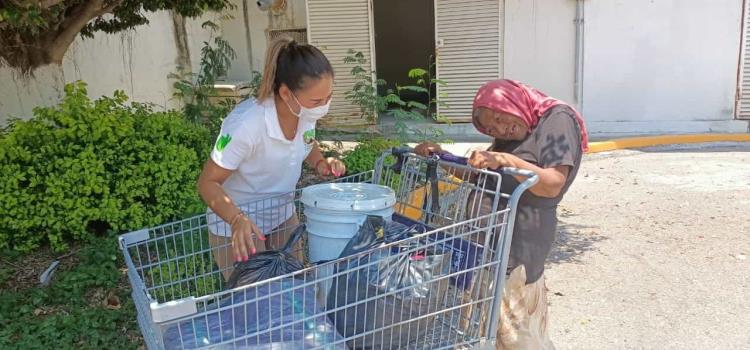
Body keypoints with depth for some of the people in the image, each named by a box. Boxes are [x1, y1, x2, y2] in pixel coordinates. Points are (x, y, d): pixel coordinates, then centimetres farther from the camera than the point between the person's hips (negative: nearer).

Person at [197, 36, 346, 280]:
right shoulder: (245, 124, -33)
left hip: (283, 215, 6)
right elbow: (208, 183, -24)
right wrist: (237, 220, -40)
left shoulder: (306, 112, -14)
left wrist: (321, 163, -11)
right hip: (236, 223, -5)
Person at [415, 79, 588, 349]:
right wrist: (441, 155, 5)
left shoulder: (558, 119, -8)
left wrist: (507, 161, -31)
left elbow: (553, 185, -20)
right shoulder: (511, 136, 17)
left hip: (517, 243, -8)